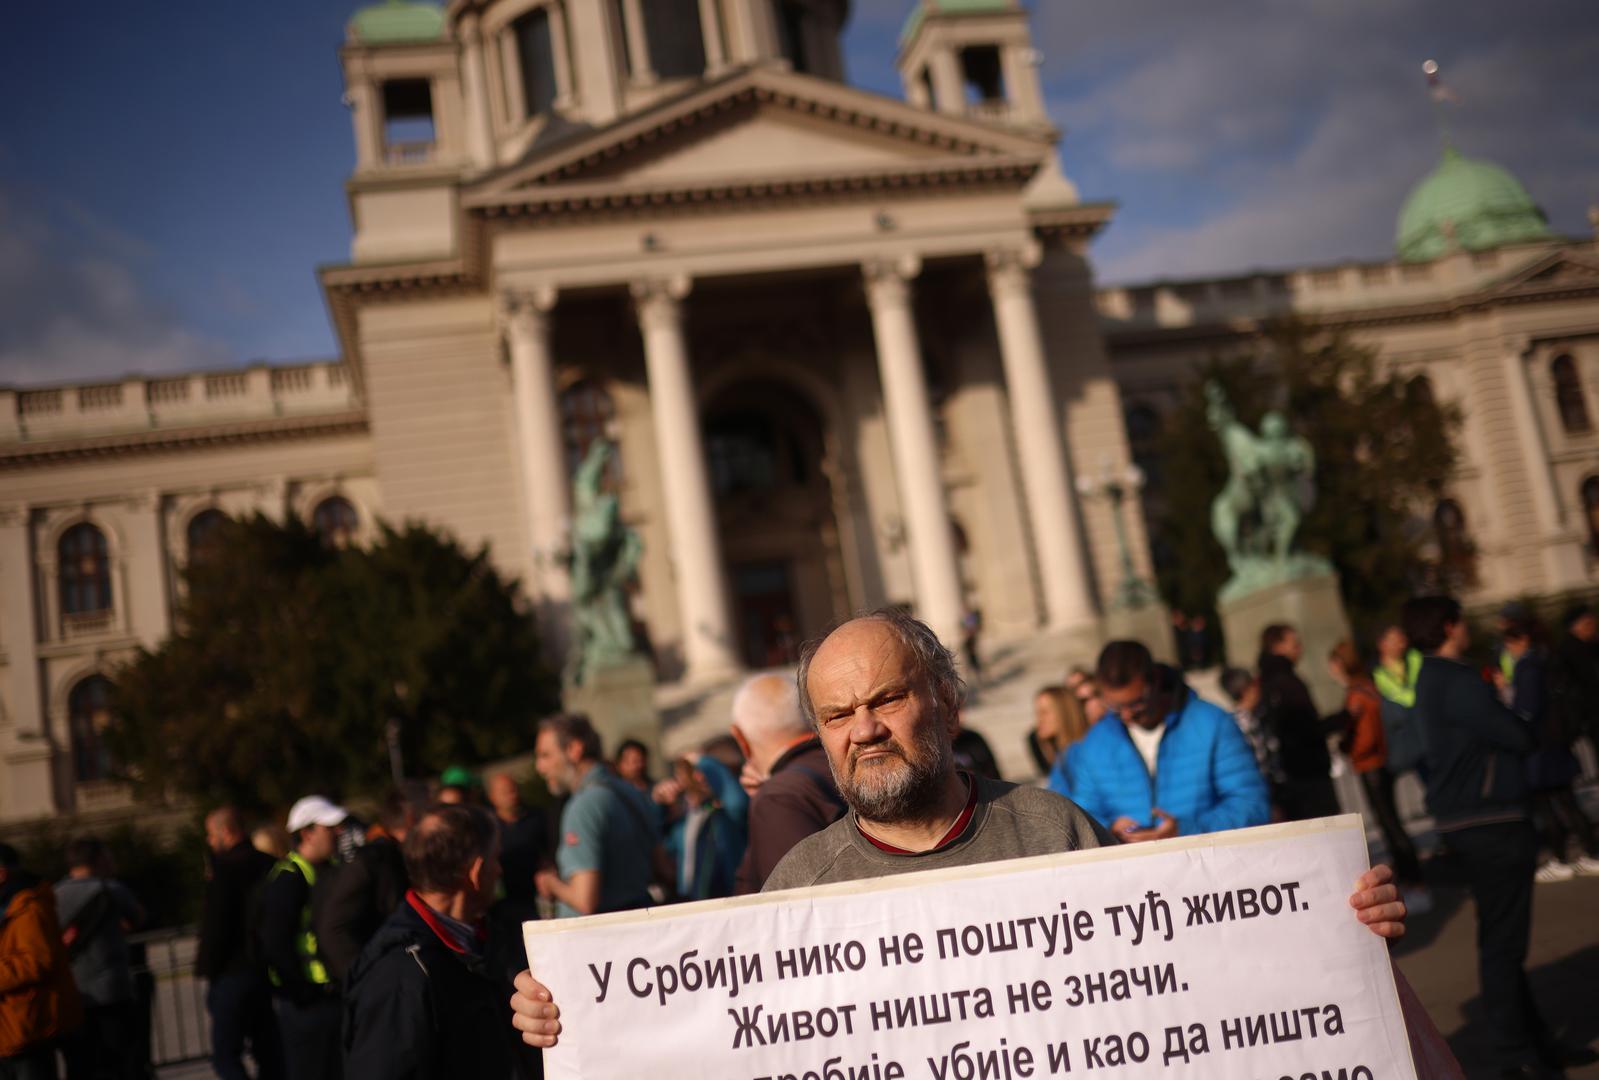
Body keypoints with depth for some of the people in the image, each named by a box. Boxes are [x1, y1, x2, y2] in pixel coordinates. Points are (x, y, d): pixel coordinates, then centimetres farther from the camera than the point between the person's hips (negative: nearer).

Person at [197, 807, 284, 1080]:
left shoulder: (224, 867, -14)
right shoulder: (270, 865, 7)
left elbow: (214, 925, -16)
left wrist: (206, 968, -5)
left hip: (233, 973, -7)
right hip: (269, 972, 7)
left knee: (225, 1054, 0)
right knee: (269, 1052, 12)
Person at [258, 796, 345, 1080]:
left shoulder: (330, 870, 12)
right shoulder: (288, 878, -15)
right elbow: (275, 943, -20)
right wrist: (301, 992, -16)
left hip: (334, 995, 8)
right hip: (307, 1003, -8)